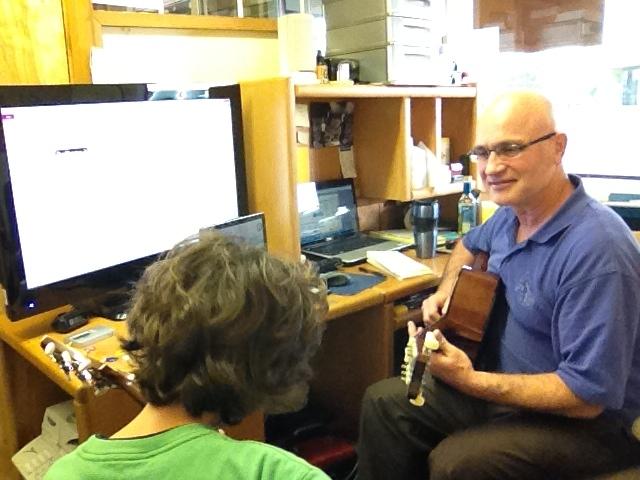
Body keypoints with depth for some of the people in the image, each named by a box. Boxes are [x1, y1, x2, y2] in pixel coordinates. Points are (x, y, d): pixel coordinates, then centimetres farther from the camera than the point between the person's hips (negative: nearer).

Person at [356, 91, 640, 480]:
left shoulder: (595, 249, -29)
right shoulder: (513, 213, -1)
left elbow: (587, 395, -28)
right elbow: (471, 244, 24)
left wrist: (471, 381, -27)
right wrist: (447, 292, 5)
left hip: (589, 421, -7)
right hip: (507, 381, 8)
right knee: (384, 402, -2)